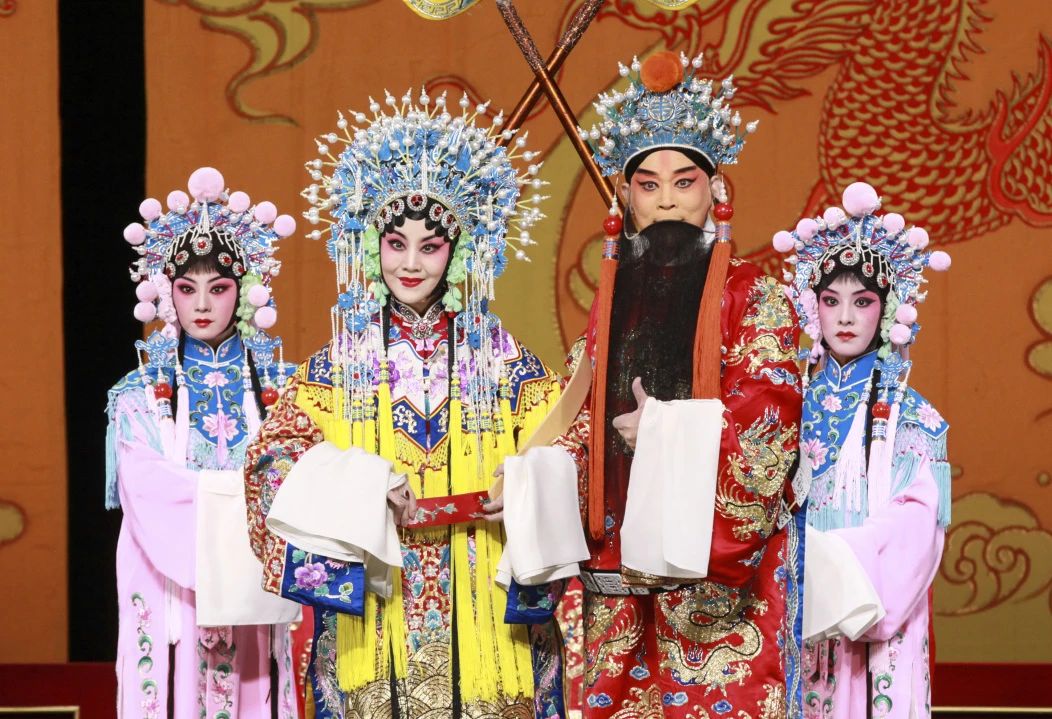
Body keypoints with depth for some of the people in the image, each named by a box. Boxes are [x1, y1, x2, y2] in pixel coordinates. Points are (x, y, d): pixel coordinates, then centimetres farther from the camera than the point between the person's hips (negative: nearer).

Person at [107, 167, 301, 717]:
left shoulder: (276, 388, 7)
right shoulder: (142, 394, 4)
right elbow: (150, 496, -9)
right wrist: (246, 490, -16)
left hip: (248, 598, 1)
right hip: (172, 597, -1)